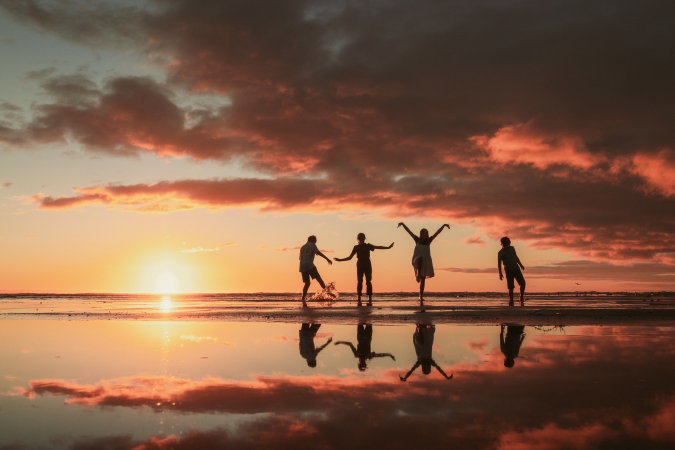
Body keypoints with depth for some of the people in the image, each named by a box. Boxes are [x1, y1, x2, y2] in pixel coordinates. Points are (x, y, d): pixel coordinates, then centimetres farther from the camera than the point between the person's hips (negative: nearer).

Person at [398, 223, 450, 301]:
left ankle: (421, 296, 10)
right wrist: (403, 224, -11)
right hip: (417, 261, -2)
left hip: (425, 263, 2)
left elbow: (437, 232, 2)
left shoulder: (429, 241, 4)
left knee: (422, 280, 3)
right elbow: (409, 231, -4)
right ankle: (418, 274, -42)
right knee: (420, 258, -40)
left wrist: (444, 225, -3)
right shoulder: (417, 240, 2)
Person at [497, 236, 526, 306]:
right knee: (511, 287, -8)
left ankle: (522, 299, 11)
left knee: (522, 283, -6)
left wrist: (521, 265, 26)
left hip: (516, 269, 5)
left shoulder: (512, 248, 7)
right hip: (509, 270, -5)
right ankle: (511, 302, 1)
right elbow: (499, 263, -14)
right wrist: (500, 273, -24)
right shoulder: (501, 253, -9)